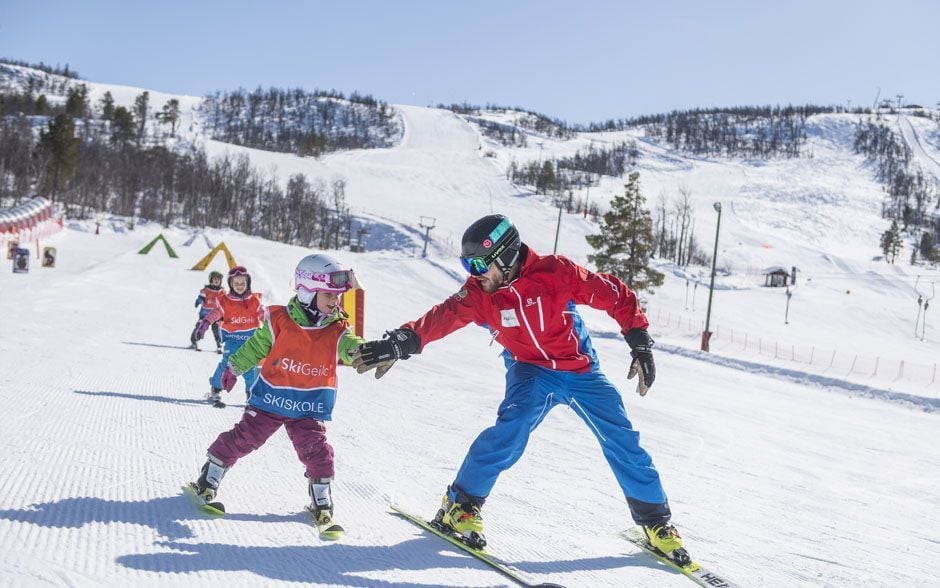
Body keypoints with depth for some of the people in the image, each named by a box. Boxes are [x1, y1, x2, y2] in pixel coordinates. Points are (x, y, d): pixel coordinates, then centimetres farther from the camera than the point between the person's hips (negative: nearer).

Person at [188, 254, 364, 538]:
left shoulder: (337, 330, -5)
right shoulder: (280, 322, -10)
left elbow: (352, 348, -21)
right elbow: (256, 346, 3)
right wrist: (233, 367, 9)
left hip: (309, 407, 2)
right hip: (272, 398, -1)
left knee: (317, 451, -4)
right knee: (243, 439, 3)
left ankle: (322, 505, 15)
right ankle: (208, 481, 22)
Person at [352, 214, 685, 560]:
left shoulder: (556, 272, -21)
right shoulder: (478, 293, -13)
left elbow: (616, 296, -15)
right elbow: (440, 319, -24)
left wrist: (640, 346, -18)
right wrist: (398, 344, -41)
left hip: (581, 371, 0)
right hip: (531, 371, 0)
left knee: (622, 439, -4)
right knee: (513, 426, -27)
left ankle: (655, 521, 14)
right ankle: (461, 505, -13)